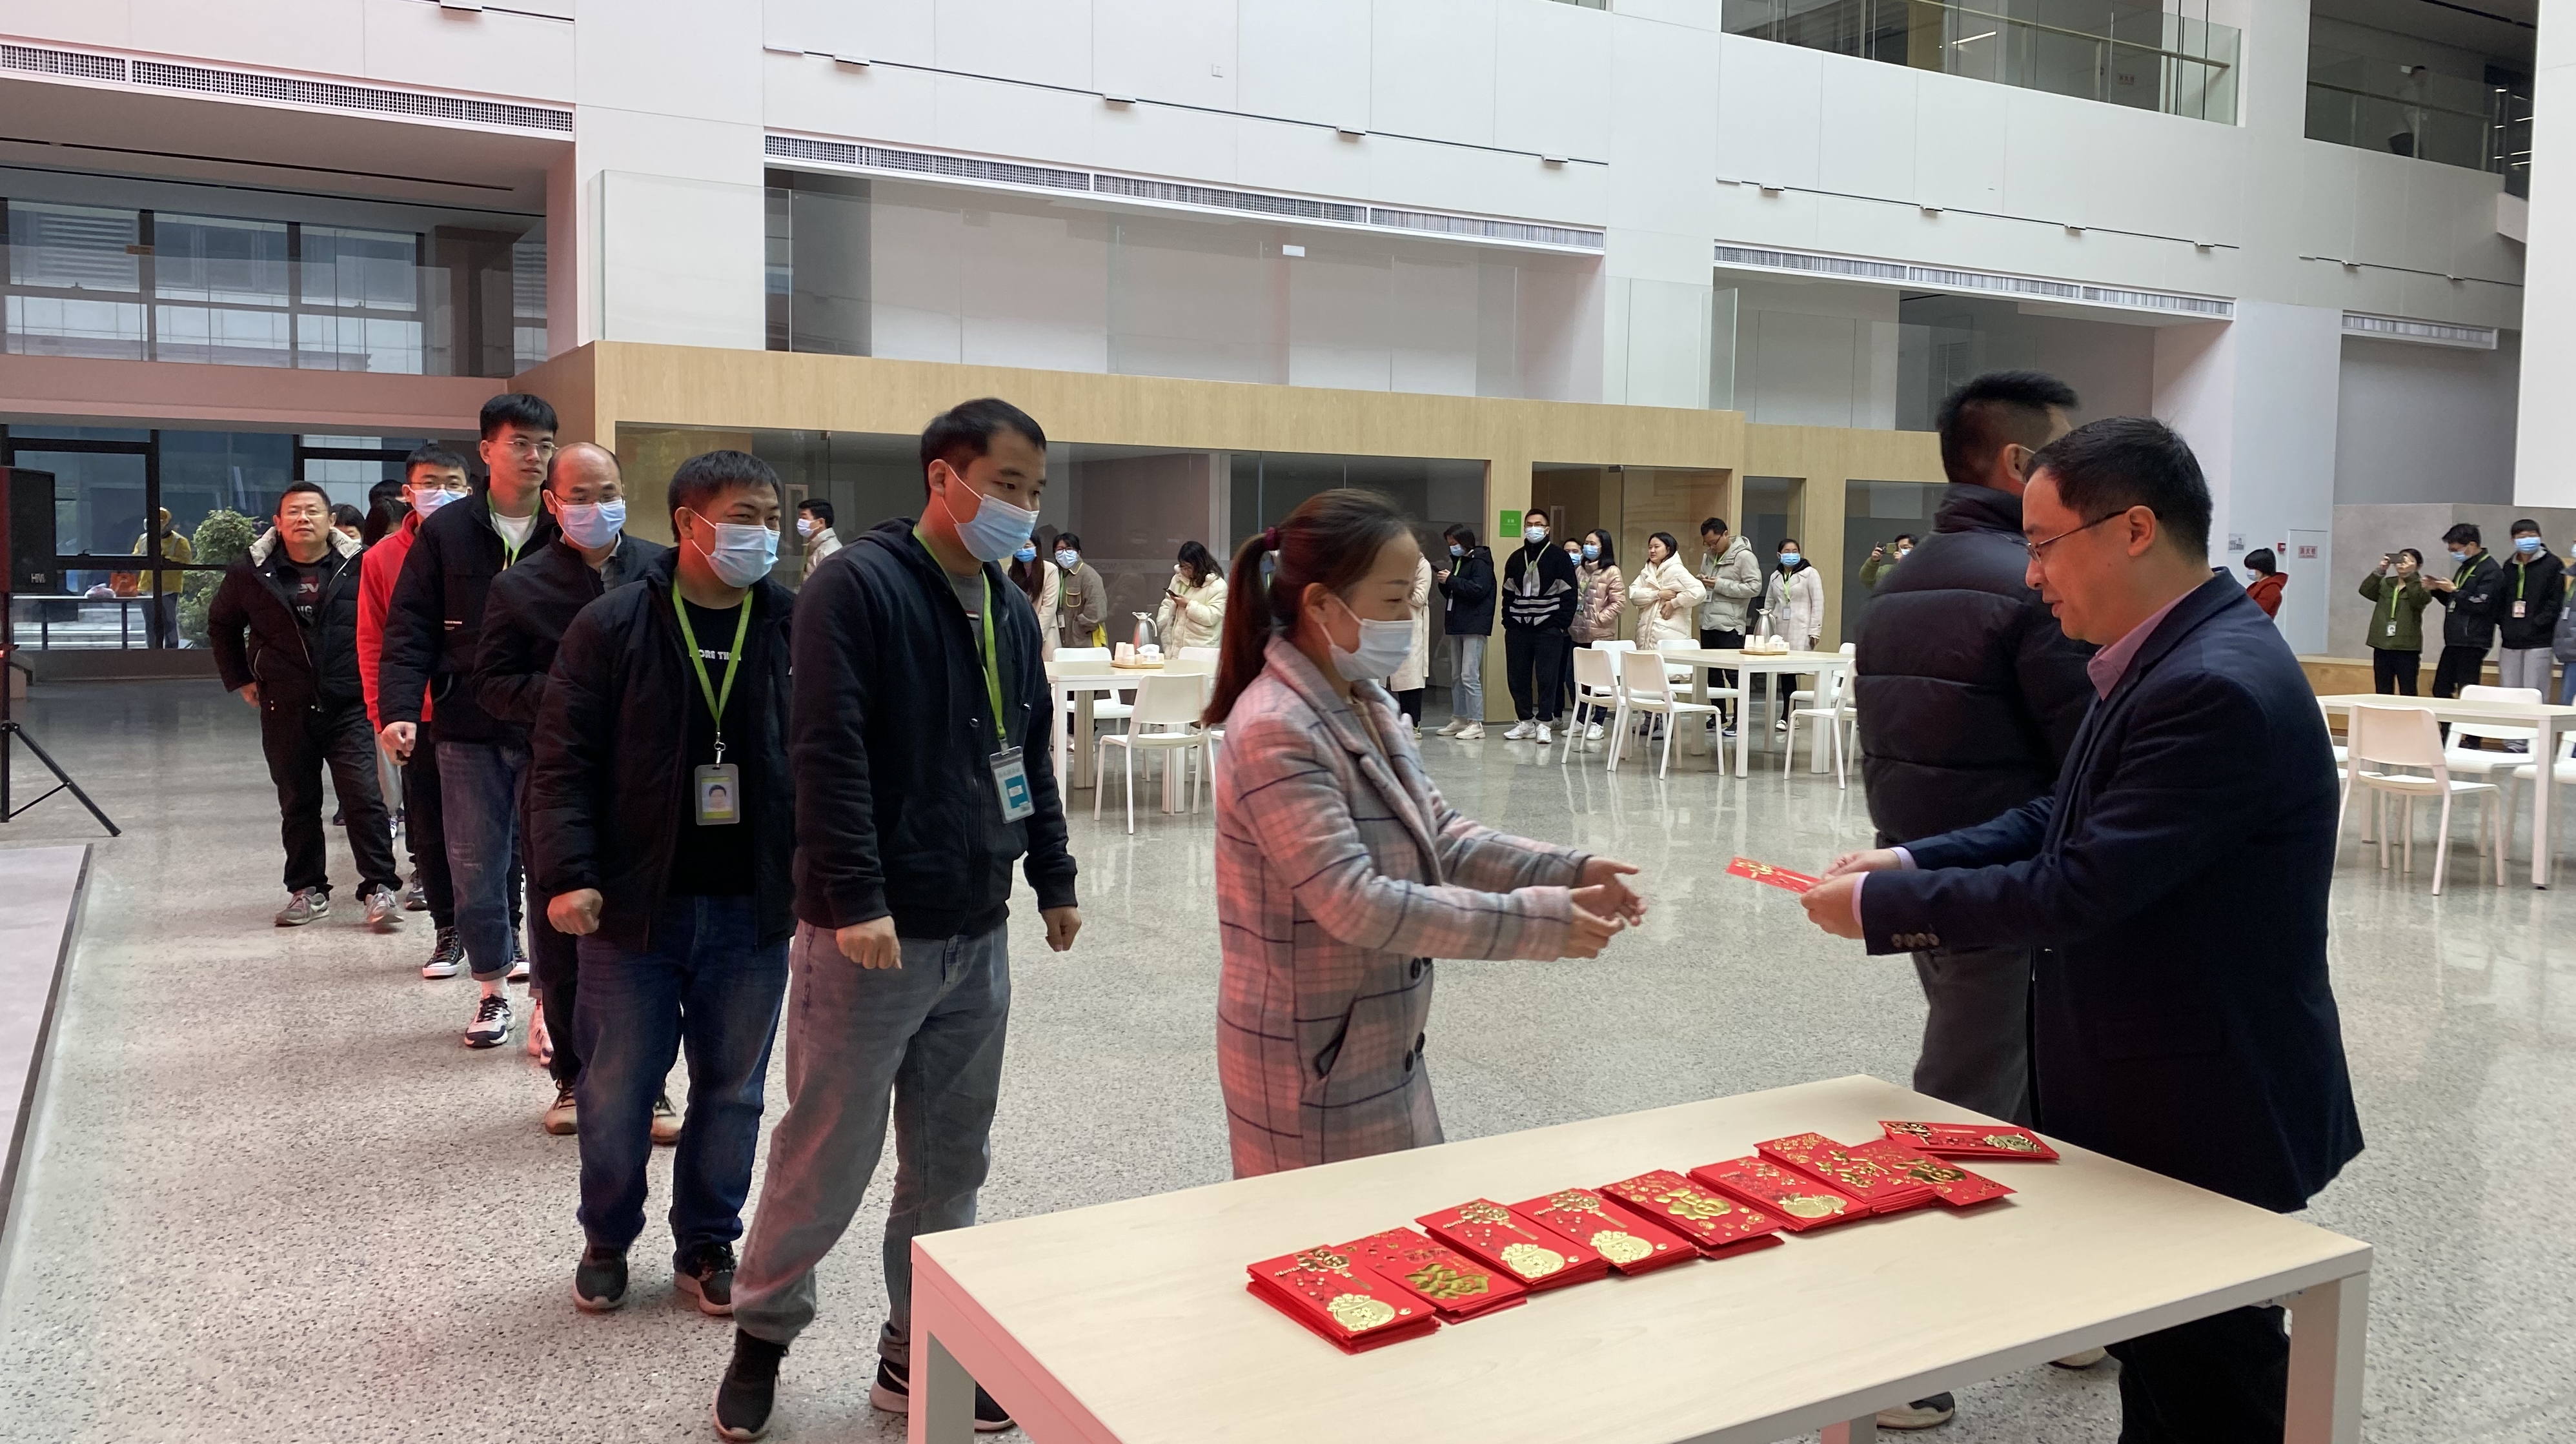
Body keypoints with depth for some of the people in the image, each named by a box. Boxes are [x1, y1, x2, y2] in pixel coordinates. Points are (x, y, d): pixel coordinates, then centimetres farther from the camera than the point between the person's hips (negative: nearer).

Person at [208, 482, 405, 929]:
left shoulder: (359, 567, -4)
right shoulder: (252, 573, 4)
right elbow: (221, 626, 20)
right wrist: (241, 680, 14)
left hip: (349, 707, -3)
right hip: (284, 711, 3)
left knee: (364, 796, -10)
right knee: (297, 804, 10)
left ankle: (380, 888, -6)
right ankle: (308, 890, 20)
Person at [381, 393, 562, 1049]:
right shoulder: (446, 533, 4)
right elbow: (410, 631, 2)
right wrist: (400, 709, -9)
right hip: (468, 732, 1)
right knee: (476, 870, 9)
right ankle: (494, 989, 25)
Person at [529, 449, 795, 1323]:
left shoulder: (797, 628, 0)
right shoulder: (612, 626, -5)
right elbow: (564, 761, -5)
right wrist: (567, 875, -15)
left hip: (755, 912, 2)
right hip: (634, 906, -1)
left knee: (732, 1091, 13)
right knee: (616, 1092, 9)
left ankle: (707, 1247, 31)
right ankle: (607, 1242, 33)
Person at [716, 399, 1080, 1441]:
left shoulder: (1010, 608, 12)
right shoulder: (858, 585, -11)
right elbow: (829, 754, -18)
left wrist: (1054, 879, 17)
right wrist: (856, 899, -23)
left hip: (979, 934, 7)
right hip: (871, 933, -7)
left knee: (951, 1160, 13)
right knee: (829, 1155, 5)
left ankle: (921, 1355, 27)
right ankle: (761, 1333, 27)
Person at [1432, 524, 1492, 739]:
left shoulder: (1480, 562, -9)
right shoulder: (1458, 562, 19)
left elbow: (1478, 590, -22)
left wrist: (1451, 580, -16)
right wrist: (1444, 582, 3)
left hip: (1474, 626, -10)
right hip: (1457, 625, 10)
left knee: (1469, 676, -12)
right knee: (1456, 675, 11)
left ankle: (1476, 724, -11)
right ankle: (1459, 719, 18)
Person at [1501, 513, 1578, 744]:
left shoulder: (1558, 557, -1)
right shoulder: (1516, 558, 13)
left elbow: (1570, 593, -4)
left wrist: (1561, 624, -9)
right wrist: (1508, 621, 7)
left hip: (1548, 629, -4)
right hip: (1518, 628, 4)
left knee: (1547, 677, -5)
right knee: (1517, 677, 4)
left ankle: (1544, 724, 2)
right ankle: (1525, 721, 16)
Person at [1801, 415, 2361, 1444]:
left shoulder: (2217, 687, -27)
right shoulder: (2174, 657, 6)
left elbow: (2077, 888, -28)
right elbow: (2067, 820, 11)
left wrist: (1879, 906, -19)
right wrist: (1913, 861, -2)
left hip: (2203, 1115, -9)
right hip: (2154, 1093, 9)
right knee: (2156, 1359, 22)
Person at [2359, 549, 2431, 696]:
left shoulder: (2420, 587, 0)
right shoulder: (2385, 584, 11)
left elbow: (2420, 600, -20)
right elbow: (2365, 591, -4)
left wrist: (2410, 575, -24)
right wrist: (2380, 571, -14)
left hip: (2407, 648, -4)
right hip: (2382, 646, 4)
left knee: (2407, 694, 0)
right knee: (2382, 694, 8)